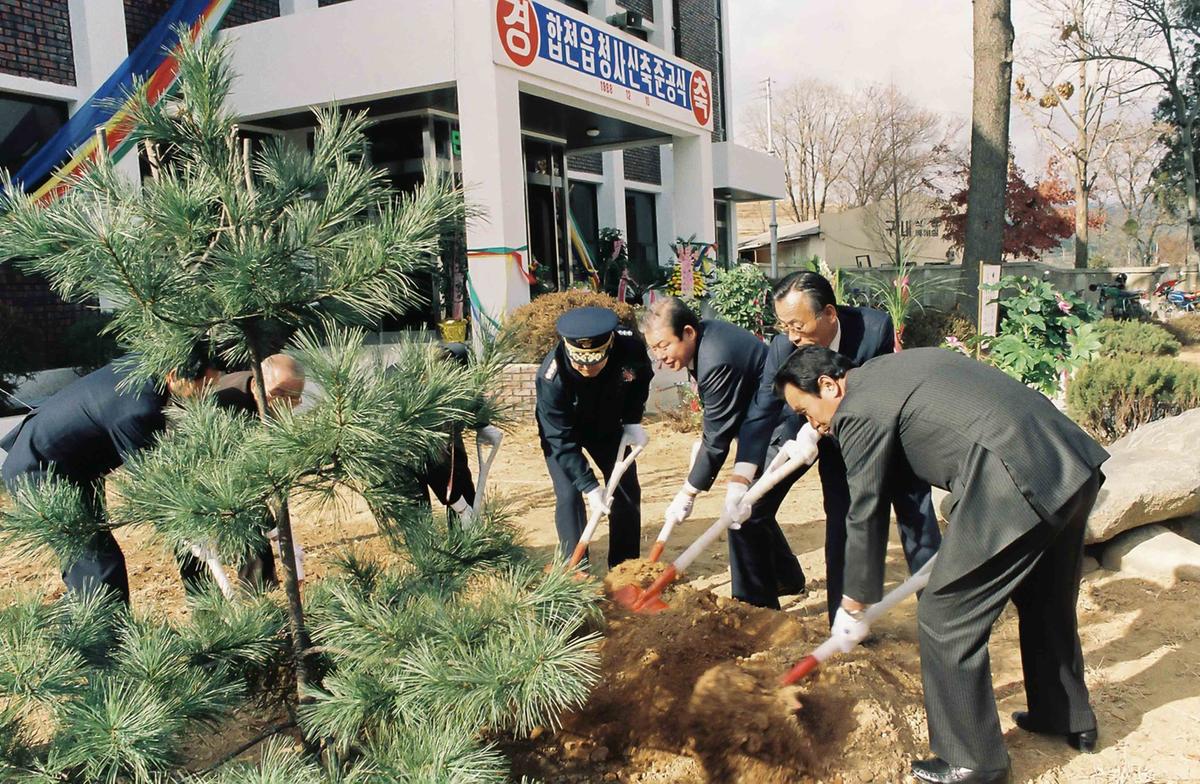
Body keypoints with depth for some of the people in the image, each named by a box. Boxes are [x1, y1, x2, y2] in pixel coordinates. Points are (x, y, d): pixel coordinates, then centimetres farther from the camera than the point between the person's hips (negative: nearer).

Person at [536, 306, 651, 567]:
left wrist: (633, 421, -14)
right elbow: (562, 440, -31)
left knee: (627, 490, 3)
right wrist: (589, 486, -33)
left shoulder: (631, 347, -32)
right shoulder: (551, 377, -39)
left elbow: (642, 379, -6)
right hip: (561, 429, -3)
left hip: (608, 424, 4)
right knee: (569, 495, -15)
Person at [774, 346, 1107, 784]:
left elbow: (865, 515, -2)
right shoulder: (893, 370, 21)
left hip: (1017, 484, -10)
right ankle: (1068, 718, 48)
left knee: (946, 618, 3)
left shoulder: (859, 409, -6)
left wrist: (854, 606, 11)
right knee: (1047, 601, 28)